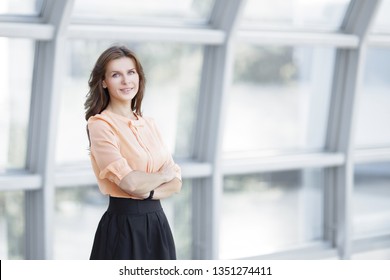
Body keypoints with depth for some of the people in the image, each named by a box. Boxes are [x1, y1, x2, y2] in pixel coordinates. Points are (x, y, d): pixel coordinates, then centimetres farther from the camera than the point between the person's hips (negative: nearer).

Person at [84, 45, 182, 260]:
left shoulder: (149, 124, 10)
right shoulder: (100, 124, -10)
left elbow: (176, 182, 5)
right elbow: (129, 181, -20)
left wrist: (147, 191, -14)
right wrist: (163, 175, -3)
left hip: (157, 224, 6)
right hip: (124, 228, -6)